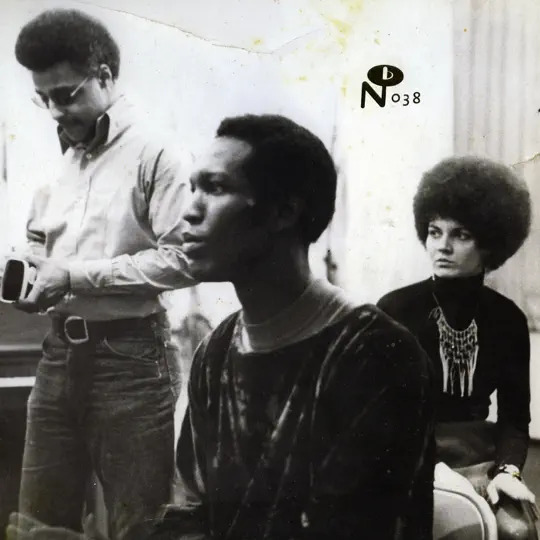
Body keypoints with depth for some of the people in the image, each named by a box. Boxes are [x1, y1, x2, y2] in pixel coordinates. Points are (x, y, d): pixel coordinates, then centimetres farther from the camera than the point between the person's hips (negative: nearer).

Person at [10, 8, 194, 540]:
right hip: (59, 351, 7)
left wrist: (75, 275, -17)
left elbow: (179, 259, -18)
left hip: (129, 355, -6)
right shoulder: (57, 159, 12)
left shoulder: (152, 154, -9)